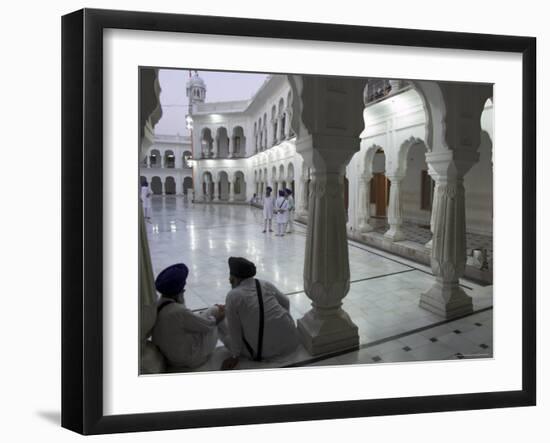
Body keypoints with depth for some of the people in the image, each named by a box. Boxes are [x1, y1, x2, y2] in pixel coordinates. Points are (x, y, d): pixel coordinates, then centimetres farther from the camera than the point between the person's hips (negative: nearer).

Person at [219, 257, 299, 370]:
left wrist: (235, 357, 1)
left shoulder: (232, 296, -13)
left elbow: (234, 330, -10)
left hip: (263, 351, -6)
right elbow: (285, 302, 16)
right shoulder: (266, 285, 2)